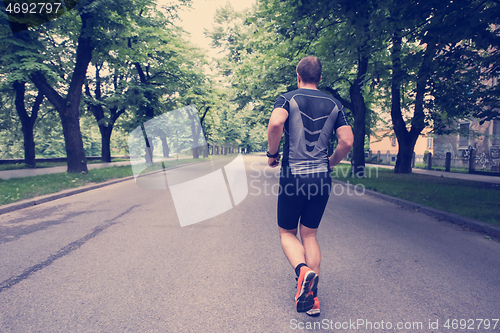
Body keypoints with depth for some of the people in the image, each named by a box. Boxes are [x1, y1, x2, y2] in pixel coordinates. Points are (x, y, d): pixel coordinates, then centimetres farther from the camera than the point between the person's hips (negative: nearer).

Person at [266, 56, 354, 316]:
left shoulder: (288, 98, -1)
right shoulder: (334, 104, 10)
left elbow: (275, 123, -22)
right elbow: (347, 141, 1)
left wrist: (272, 153, -7)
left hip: (293, 177, -3)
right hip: (322, 178, 4)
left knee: (287, 232, 14)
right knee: (310, 235, 15)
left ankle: (303, 271, -14)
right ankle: (311, 297, 15)